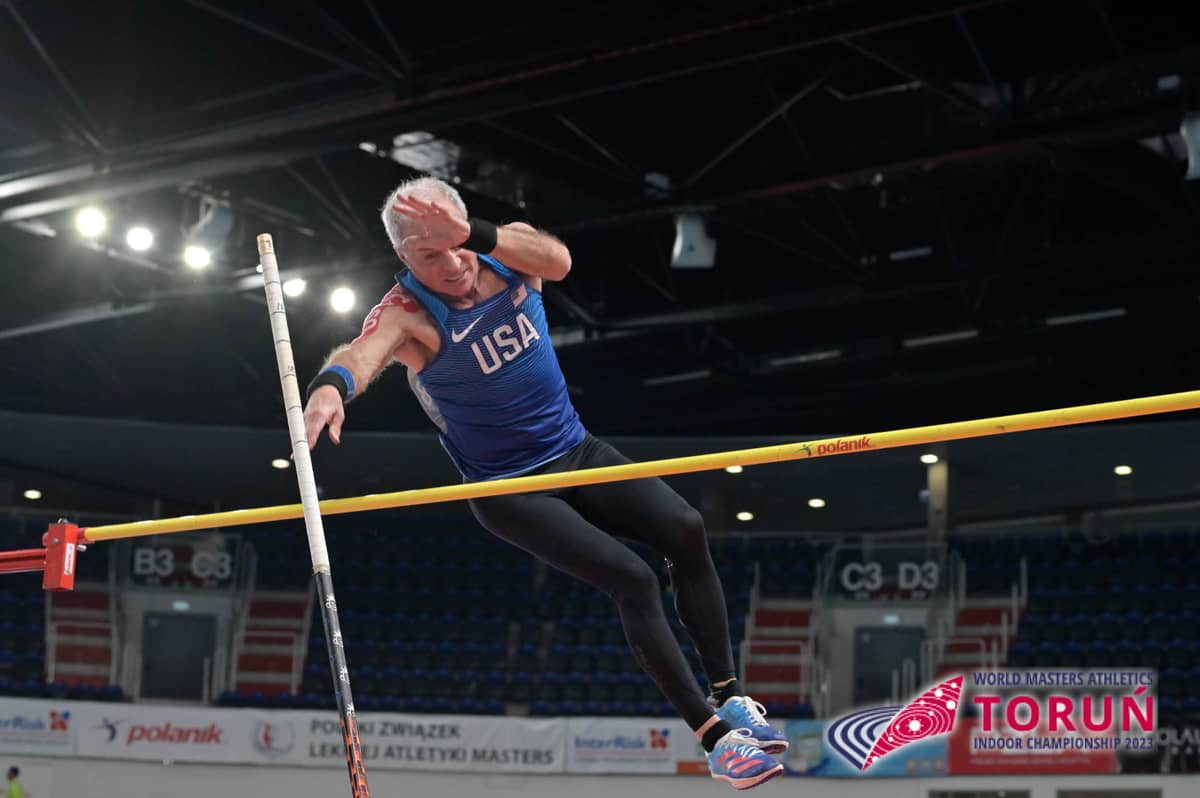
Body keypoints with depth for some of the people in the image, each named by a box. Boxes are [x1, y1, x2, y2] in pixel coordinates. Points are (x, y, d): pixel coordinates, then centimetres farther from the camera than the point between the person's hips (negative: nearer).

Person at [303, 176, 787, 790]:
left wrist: (471, 234, -48)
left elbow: (558, 260, -32)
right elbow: (362, 353, -42)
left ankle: (729, 695, -5)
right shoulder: (406, 314, -20)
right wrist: (331, 385, -66)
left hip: (578, 454, 5)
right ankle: (715, 739, -11)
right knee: (633, 579, -18)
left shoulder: (508, 248, -9)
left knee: (685, 530, -15)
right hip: (509, 489, -5)